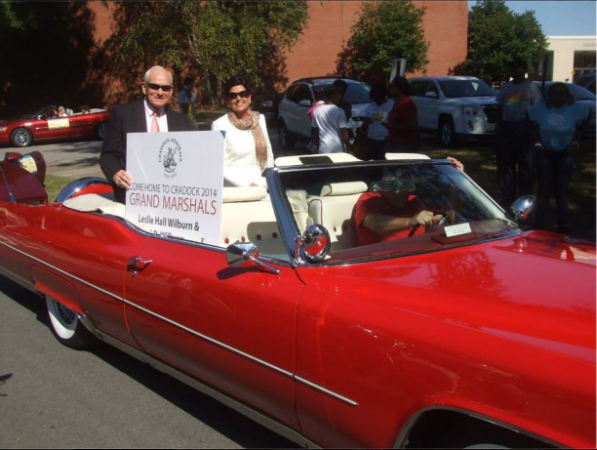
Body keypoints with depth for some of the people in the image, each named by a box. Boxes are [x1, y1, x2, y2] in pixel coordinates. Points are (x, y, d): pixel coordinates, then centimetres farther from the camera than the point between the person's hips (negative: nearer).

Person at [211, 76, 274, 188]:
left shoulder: (260, 119, 13)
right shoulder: (219, 125, -3)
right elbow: (220, 166, -8)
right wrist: (248, 184, -14)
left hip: (262, 186, 5)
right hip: (234, 189, -4)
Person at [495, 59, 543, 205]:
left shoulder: (531, 87, 2)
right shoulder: (505, 87, 17)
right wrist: (499, 125, 9)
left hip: (523, 126, -5)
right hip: (506, 126, 5)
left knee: (525, 164, -2)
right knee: (505, 163, 6)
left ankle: (525, 195, 5)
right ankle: (506, 195, 14)